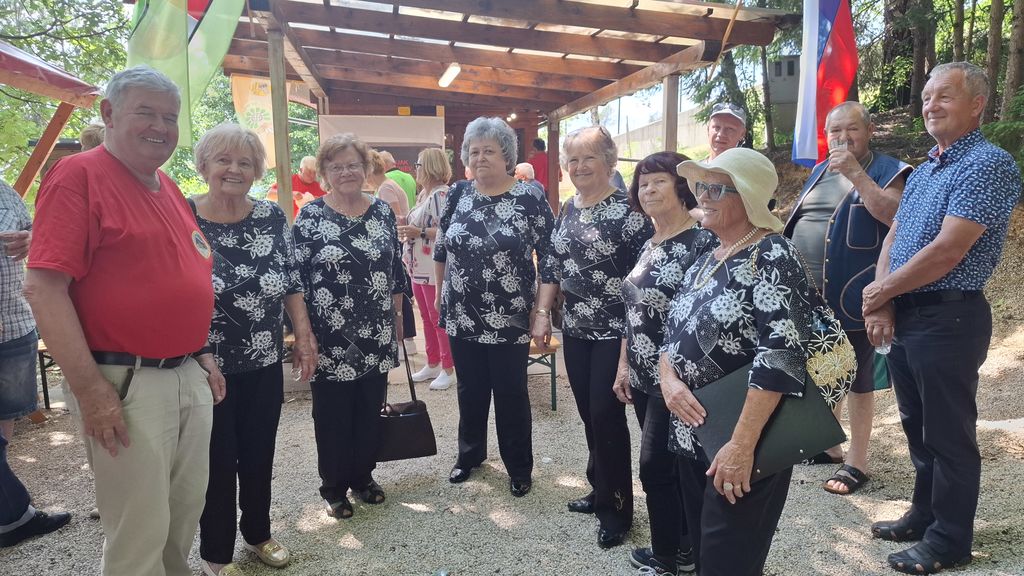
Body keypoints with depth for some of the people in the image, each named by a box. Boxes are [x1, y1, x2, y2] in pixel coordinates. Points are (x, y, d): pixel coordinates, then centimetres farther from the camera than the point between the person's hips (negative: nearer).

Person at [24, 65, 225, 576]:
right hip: (123, 384, -7)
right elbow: (44, 288, -16)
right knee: (139, 533, 3)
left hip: (191, 378, 8)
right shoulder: (78, 175, -10)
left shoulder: (169, 188, 14)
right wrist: (89, 389, -19)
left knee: (186, 511, 19)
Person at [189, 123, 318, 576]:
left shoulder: (272, 217, 0)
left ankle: (258, 533, 37)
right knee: (218, 462, 8)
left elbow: (292, 284, 6)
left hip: (265, 365, 4)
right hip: (206, 367, -3)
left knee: (260, 455, 15)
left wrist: (304, 337, 1)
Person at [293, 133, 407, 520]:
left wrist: (397, 316, 11)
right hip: (330, 339, -3)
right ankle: (334, 487, 25)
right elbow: (296, 278, -6)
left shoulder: (382, 212, 5)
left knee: (370, 410, 14)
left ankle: (363, 476, 33)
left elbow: (396, 269, 11)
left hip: (377, 336, 4)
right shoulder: (309, 217, -5)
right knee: (333, 415, 8)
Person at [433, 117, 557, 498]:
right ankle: (470, 454, 38)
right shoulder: (458, 195, 2)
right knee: (470, 390, 17)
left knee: (511, 393, 8)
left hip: (510, 320, -3)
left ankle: (519, 467, 26)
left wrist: (542, 312, -13)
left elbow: (549, 260, -9)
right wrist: (440, 293, 16)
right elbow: (441, 248, 14)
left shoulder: (529, 200, -9)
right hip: (462, 317, 3)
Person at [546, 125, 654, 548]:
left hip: (614, 332, -7)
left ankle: (616, 509, 18)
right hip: (575, 330, 7)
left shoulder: (627, 212, -13)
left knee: (607, 416, -1)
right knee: (589, 414, 15)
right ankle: (601, 491, 33)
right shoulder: (567, 210, 8)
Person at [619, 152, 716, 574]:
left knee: (655, 465, 2)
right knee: (675, 467, 17)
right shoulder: (648, 246, 11)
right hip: (644, 378, 8)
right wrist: (623, 368, 16)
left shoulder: (702, 243, -15)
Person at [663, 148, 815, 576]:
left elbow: (779, 357, -25)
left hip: (741, 446, -8)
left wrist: (742, 444, -29)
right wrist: (667, 378, -9)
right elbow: (673, 330, 13)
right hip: (691, 437, 8)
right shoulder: (706, 260, 11)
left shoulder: (772, 257, -15)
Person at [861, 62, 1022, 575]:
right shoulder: (924, 169, 15)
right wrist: (882, 304, -3)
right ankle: (924, 515, 34)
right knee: (918, 427, 19)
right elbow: (892, 238, 11)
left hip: (948, 319, -9)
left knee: (949, 435, 3)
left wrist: (881, 291, -10)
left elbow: (947, 251, -22)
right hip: (903, 315, 9)